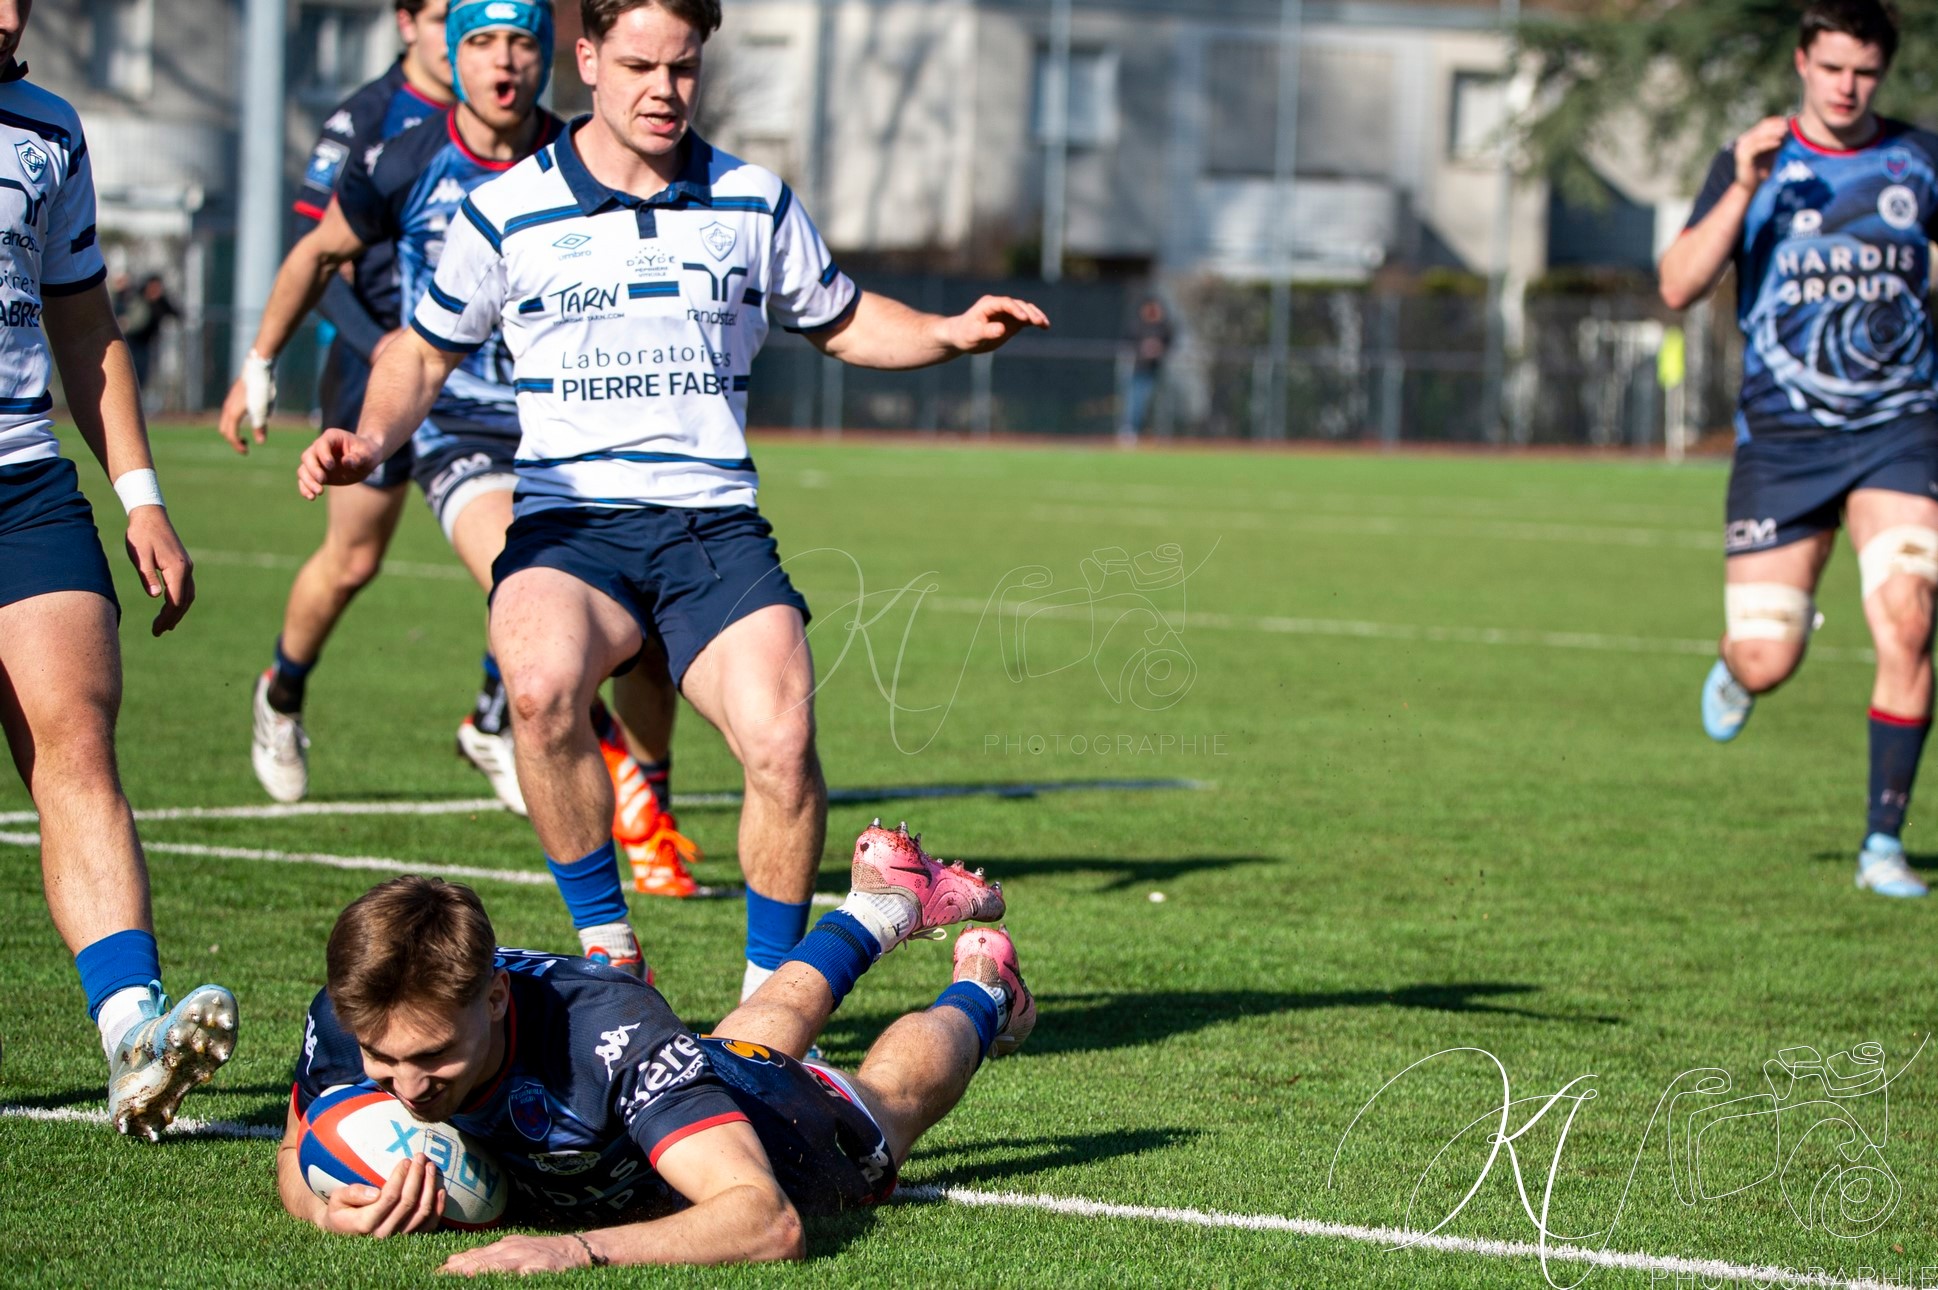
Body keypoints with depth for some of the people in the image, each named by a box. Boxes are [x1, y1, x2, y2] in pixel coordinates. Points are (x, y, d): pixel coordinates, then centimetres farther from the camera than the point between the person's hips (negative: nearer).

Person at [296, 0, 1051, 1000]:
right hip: (567, 522, -2)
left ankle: (771, 988, -1)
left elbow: (843, 323, 25)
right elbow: (424, 353, 18)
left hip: (715, 522, 2)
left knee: (781, 744, -23)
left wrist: (952, 334, 5)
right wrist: (371, 440, -3)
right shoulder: (507, 212, 6)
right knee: (542, 686, -34)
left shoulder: (754, 203, 12)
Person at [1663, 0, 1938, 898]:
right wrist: (1743, 191, -21)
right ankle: (1740, 659, 36)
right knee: (1766, 666, -4)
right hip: (1782, 437, -1)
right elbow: (1679, 288, -10)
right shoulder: (1754, 164, 1)